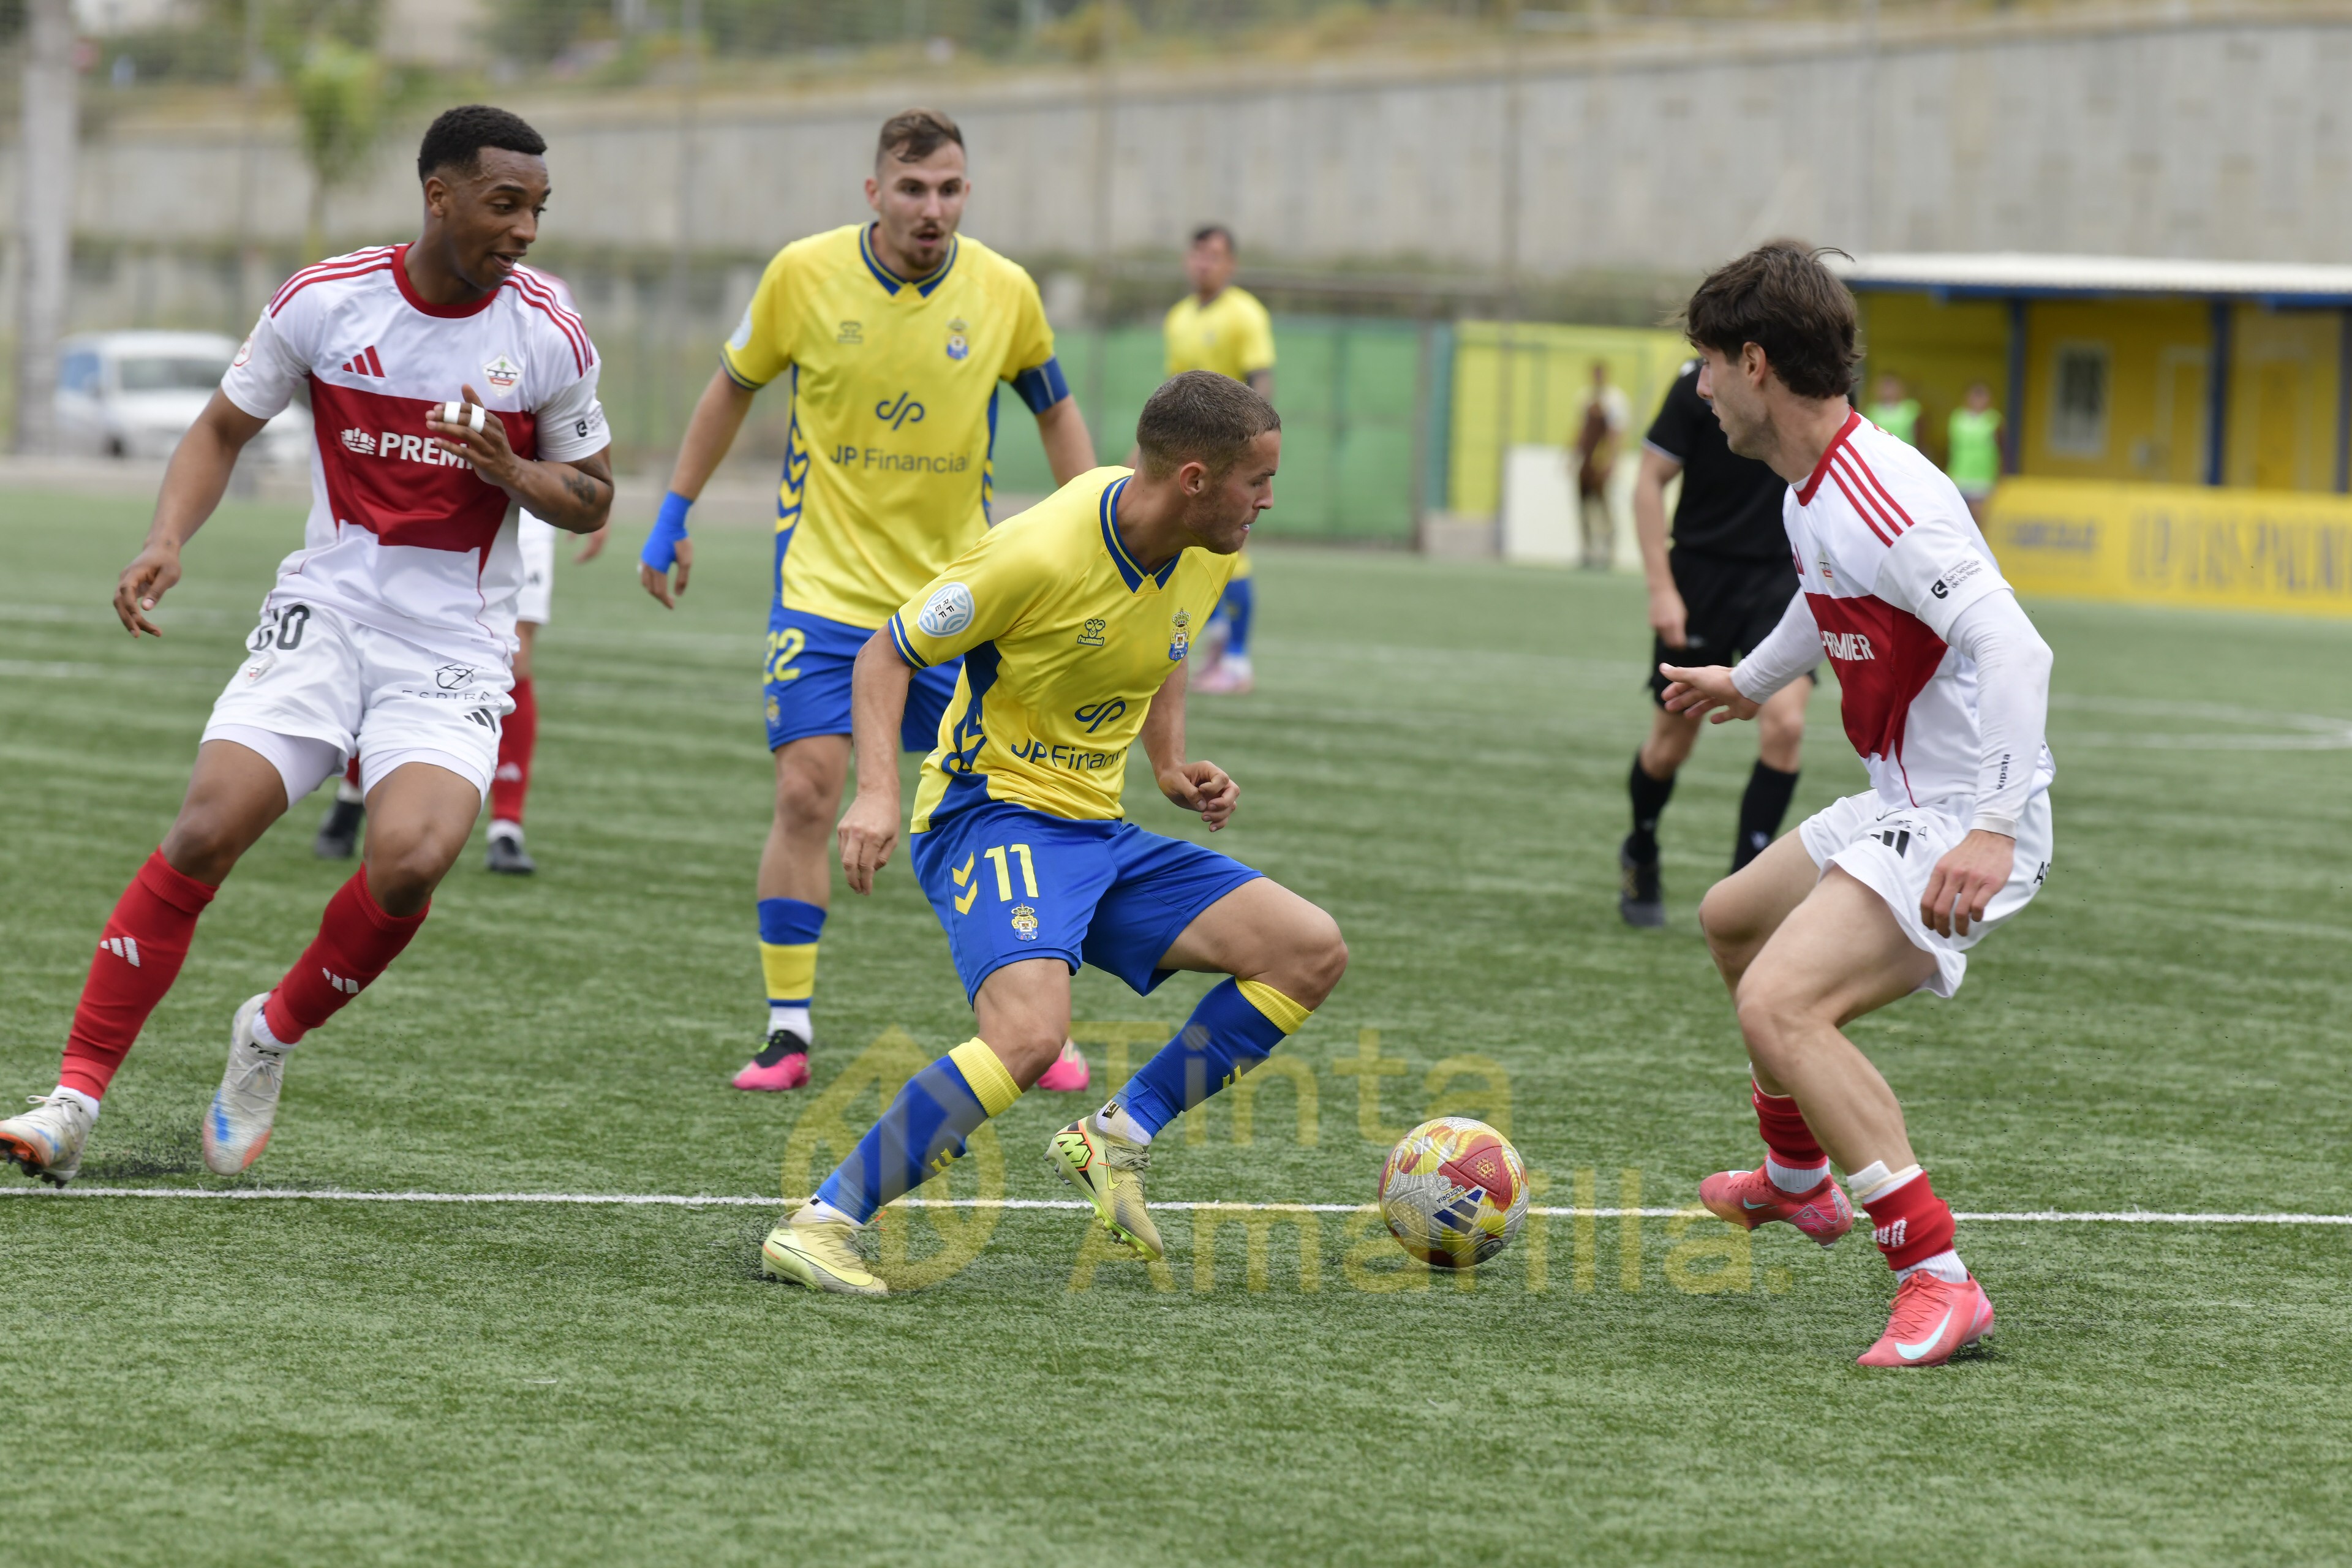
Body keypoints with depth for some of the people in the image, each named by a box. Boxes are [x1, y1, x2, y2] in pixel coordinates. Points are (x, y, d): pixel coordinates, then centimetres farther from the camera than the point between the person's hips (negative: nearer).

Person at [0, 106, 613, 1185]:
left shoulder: (551, 340, -4)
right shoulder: (324, 302, -4)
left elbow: (589, 499, 8)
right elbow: (223, 428, 9)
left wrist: (511, 472, -14)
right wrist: (166, 542, -8)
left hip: (454, 650, 0)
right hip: (322, 613, 0)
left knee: (409, 862, -25)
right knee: (205, 833, -16)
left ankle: (275, 1036, 5)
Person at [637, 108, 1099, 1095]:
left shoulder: (1003, 293, -6)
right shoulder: (805, 274, -9)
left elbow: (1055, 412, 10)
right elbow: (733, 388, 7)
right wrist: (672, 519, 8)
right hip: (825, 584, -1)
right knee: (805, 793, -12)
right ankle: (789, 1030, -3)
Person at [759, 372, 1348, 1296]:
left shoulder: (1207, 556, 0)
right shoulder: (1041, 555, -22)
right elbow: (888, 654, -10)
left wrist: (1172, 766, 8)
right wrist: (877, 794, -23)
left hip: (1098, 832, 8)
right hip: (991, 815, -8)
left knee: (1311, 952, -2)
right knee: (1030, 1034, -33)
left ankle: (1116, 1139, 5)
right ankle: (822, 1225, -23)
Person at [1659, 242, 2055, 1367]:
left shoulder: (1884, 500, -24)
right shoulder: (1808, 494, 8)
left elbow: (2012, 650, -33)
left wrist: (1991, 830, -39)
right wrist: (1750, 682, 49)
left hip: (1964, 828, -11)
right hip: (1899, 808, 11)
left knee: (1778, 1004, -26)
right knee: (1732, 919, 30)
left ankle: (1937, 1280, -26)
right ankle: (1797, 1180, 52)